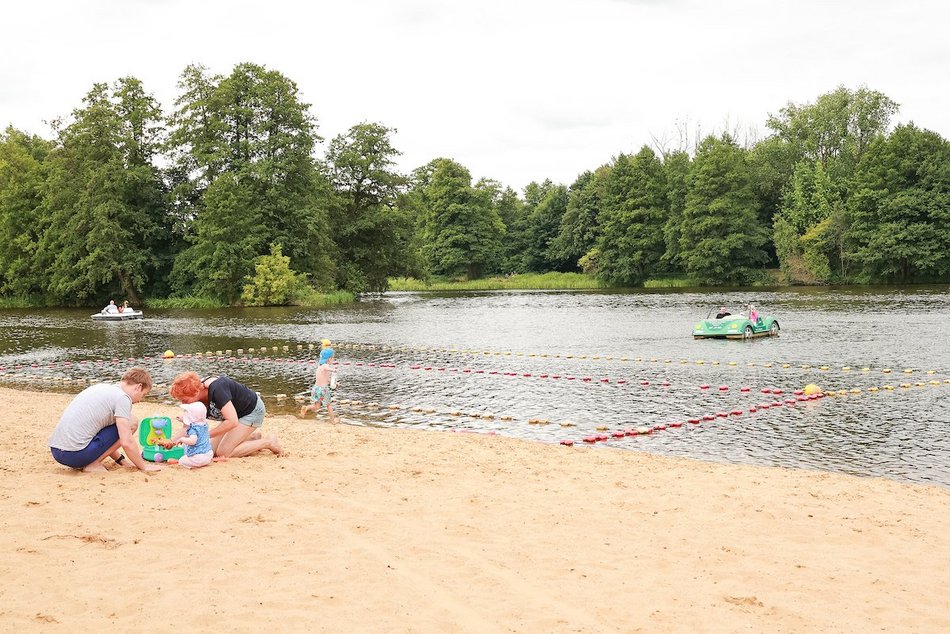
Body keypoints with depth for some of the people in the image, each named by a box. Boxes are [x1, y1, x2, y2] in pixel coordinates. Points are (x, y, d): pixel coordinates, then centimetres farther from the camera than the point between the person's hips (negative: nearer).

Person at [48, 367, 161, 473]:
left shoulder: (101, 387, 20)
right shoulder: (122, 398, -6)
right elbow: (127, 443, -12)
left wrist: (120, 458, 32)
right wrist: (143, 466, 1)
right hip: (75, 454, -9)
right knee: (131, 423, 0)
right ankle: (93, 464, -2)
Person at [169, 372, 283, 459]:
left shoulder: (216, 389, -36)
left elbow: (233, 422, -38)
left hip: (252, 411, -9)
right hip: (237, 413, 9)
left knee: (223, 453, -14)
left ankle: (267, 442, -2)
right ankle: (253, 437, 15)